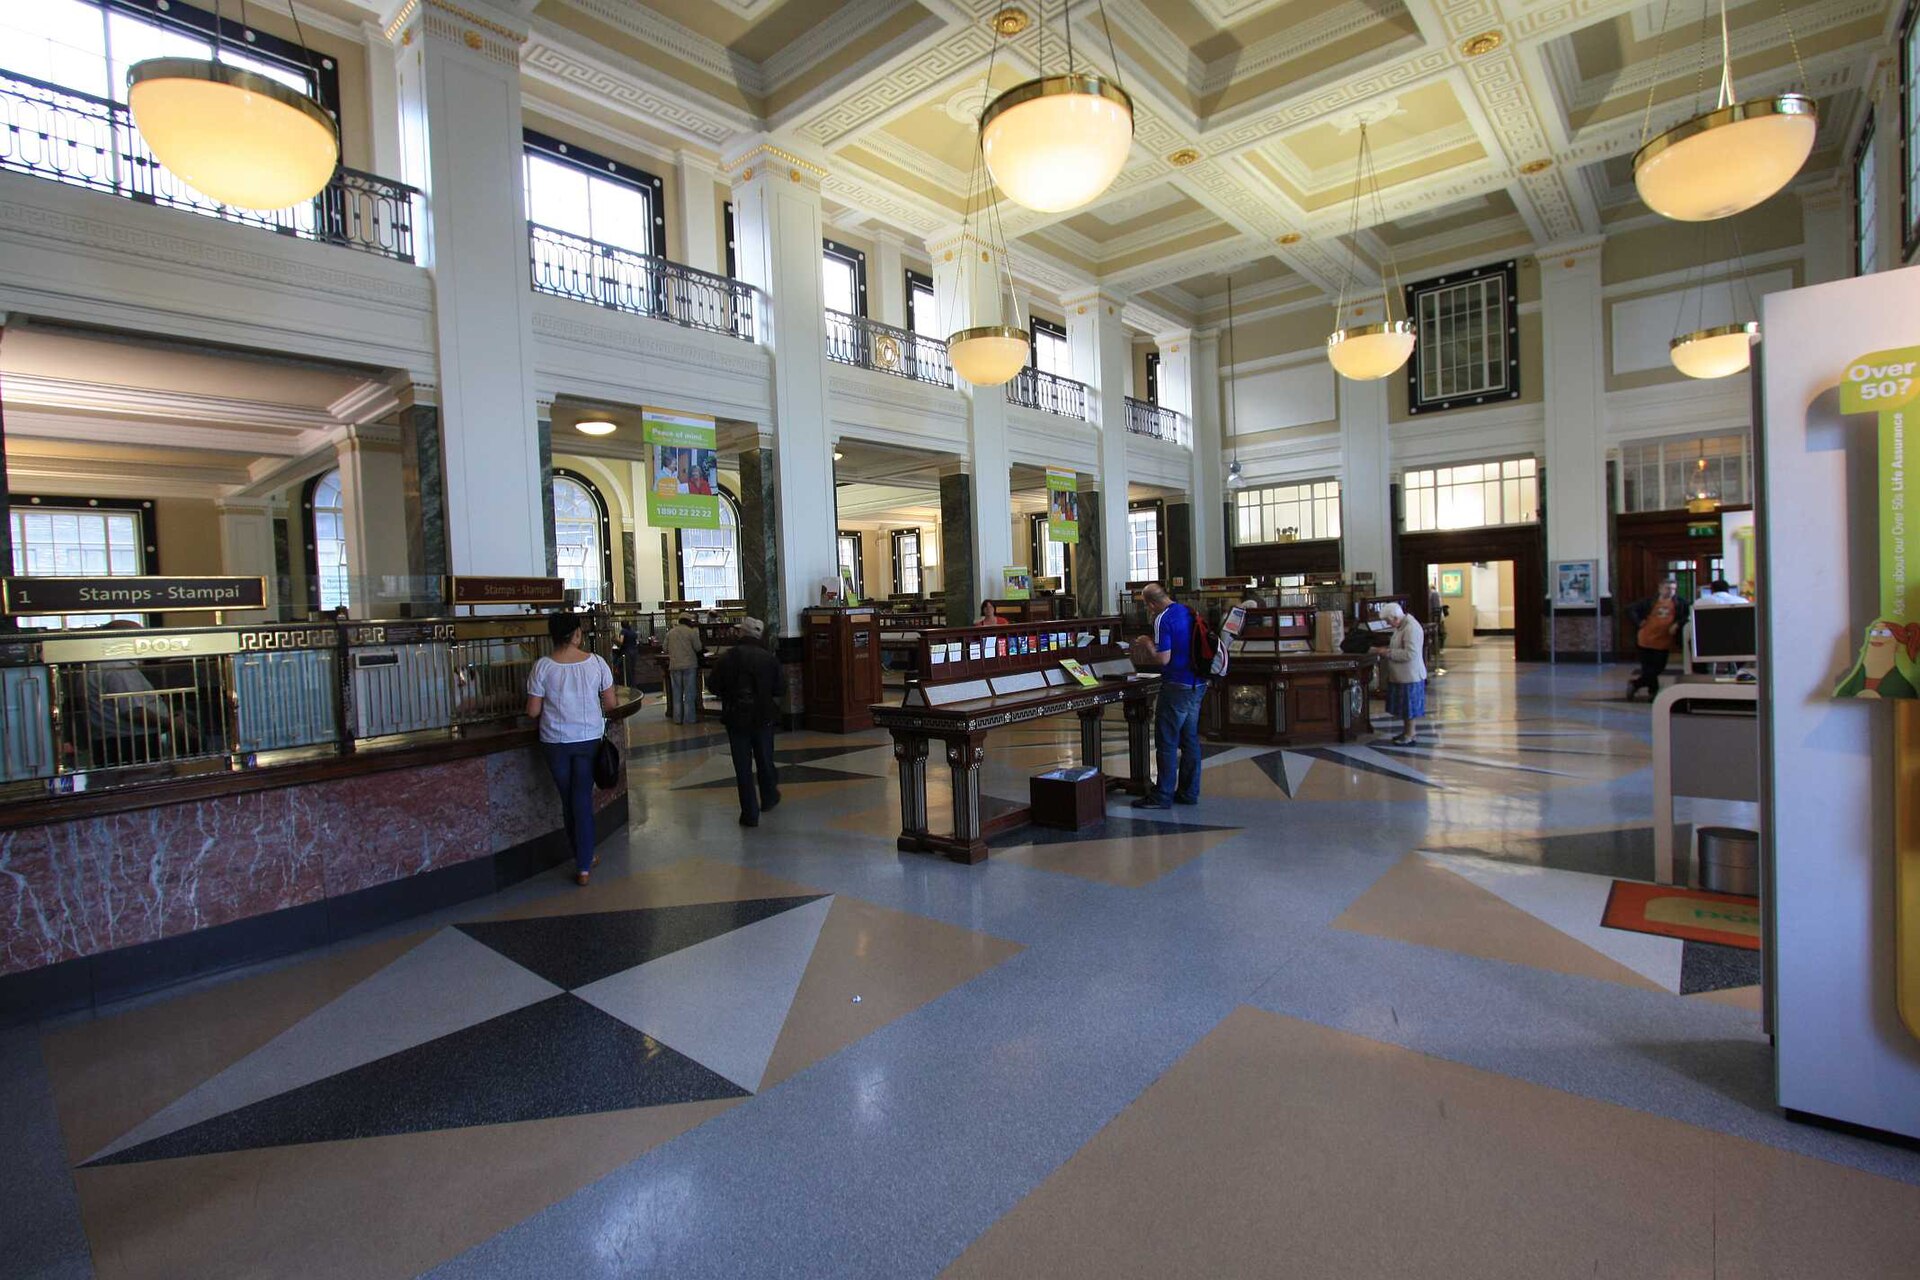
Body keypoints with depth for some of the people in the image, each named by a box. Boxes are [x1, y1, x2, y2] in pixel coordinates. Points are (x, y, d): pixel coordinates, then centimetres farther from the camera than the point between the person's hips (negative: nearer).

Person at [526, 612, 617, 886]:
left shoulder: (543, 667, -10)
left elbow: (532, 712, -7)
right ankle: (583, 866, 8)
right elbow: (610, 704, -3)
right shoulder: (596, 662, -9)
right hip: (589, 739, 0)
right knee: (583, 800, 6)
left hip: (555, 741, 0)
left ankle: (581, 856, 30)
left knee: (568, 799, 16)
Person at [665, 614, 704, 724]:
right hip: (689, 665, -3)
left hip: (674, 666, 4)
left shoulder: (670, 632, 4)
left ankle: (677, 718, 14)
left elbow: (665, 649, 8)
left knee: (676, 693, 11)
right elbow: (698, 648, -5)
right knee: (689, 693, 4)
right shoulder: (691, 632, -8)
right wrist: (697, 634, 6)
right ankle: (688, 718, 5)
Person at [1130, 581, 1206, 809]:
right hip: (1198, 684, 9)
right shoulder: (1188, 612, 10)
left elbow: (1164, 659, -19)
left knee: (1166, 741, -1)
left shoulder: (1163, 619, -16)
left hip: (1177, 687, -9)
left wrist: (1148, 644, -3)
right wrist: (1155, 643, 18)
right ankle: (1189, 792, 21)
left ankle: (1163, 796, 4)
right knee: (1190, 739, 14)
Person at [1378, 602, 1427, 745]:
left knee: (1410, 706, 1)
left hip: (1410, 675, -10)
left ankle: (1410, 736, 10)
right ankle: (1406, 731, 29)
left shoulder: (1412, 628, -23)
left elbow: (1410, 654, -27)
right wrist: (1387, 648, 5)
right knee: (1405, 705, 18)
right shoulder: (1401, 625, 8)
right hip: (1402, 674, 10)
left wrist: (1389, 652, -22)